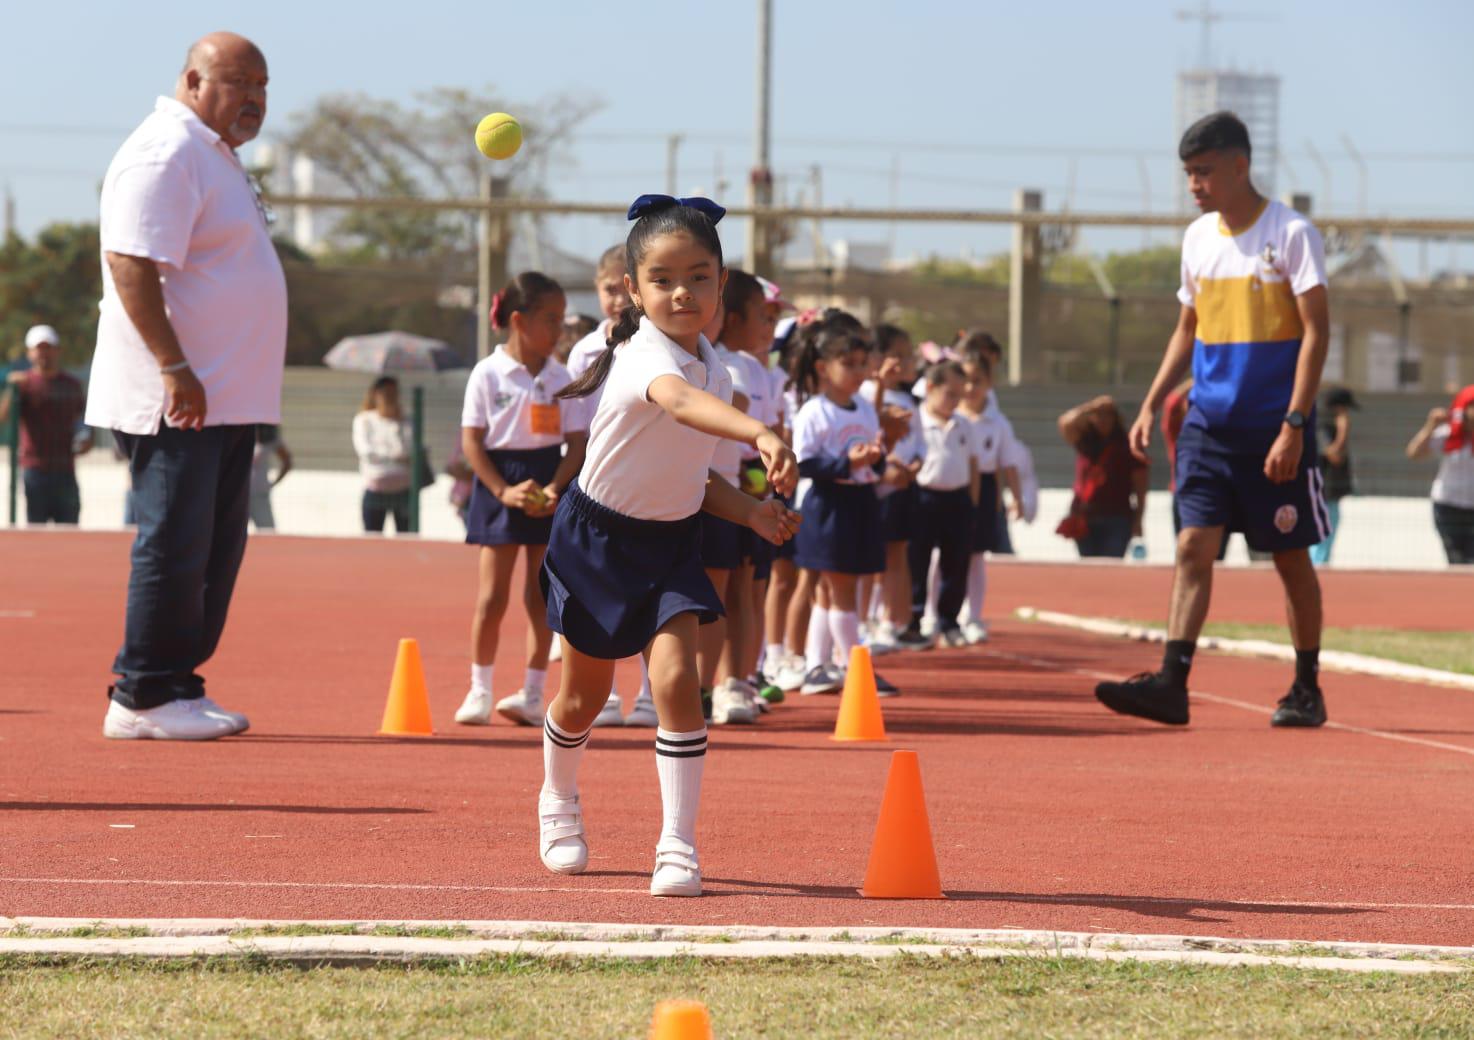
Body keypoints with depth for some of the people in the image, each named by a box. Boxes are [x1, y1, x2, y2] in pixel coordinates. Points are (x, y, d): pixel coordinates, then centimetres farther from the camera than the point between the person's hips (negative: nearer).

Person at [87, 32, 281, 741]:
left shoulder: (216, 154, 19)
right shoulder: (167, 152, -13)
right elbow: (131, 265, -22)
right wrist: (175, 369, -27)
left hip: (226, 399, 10)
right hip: (174, 402, -10)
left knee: (216, 547, 10)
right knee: (174, 544, -8)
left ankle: (175, 686, 15)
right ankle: (145, 698, -3)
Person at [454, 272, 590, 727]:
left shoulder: (560, 378, 4)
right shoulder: (487, 374, -4)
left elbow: (578, 440, 2)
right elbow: (472, 440, -6)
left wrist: (555, 487, -14)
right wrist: (503, 490, -16)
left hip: (548, 484, 3)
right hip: (499, 483, -3)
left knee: (541, 595, 4)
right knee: (493, 595, -1)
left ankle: (532, 694, 10)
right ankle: (479, 690, 9)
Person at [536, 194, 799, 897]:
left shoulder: (715, 367, -3)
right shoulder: (643, 354, -28)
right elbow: (680, 402, -53)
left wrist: (749, 510, -5)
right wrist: (761, 435, -71)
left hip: (669, 543, 4)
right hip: (597, 536, -4)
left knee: (675, 679, -16)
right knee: (584, 698, 13)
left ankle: (677, 844, -10)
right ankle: (558, 801, 43)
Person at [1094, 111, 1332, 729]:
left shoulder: (1291, 234, -8)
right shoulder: (1198, 238, 10)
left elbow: (1315, 332, -12)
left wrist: (1293, 426, -18)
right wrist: (1151, 405, 10)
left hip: (1274, 429, -5)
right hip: (1209, 423, 5)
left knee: (1291, 557, 5)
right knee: (1193, 547, -7)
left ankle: (1307, 690, 17)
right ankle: (1171, 683, -14)